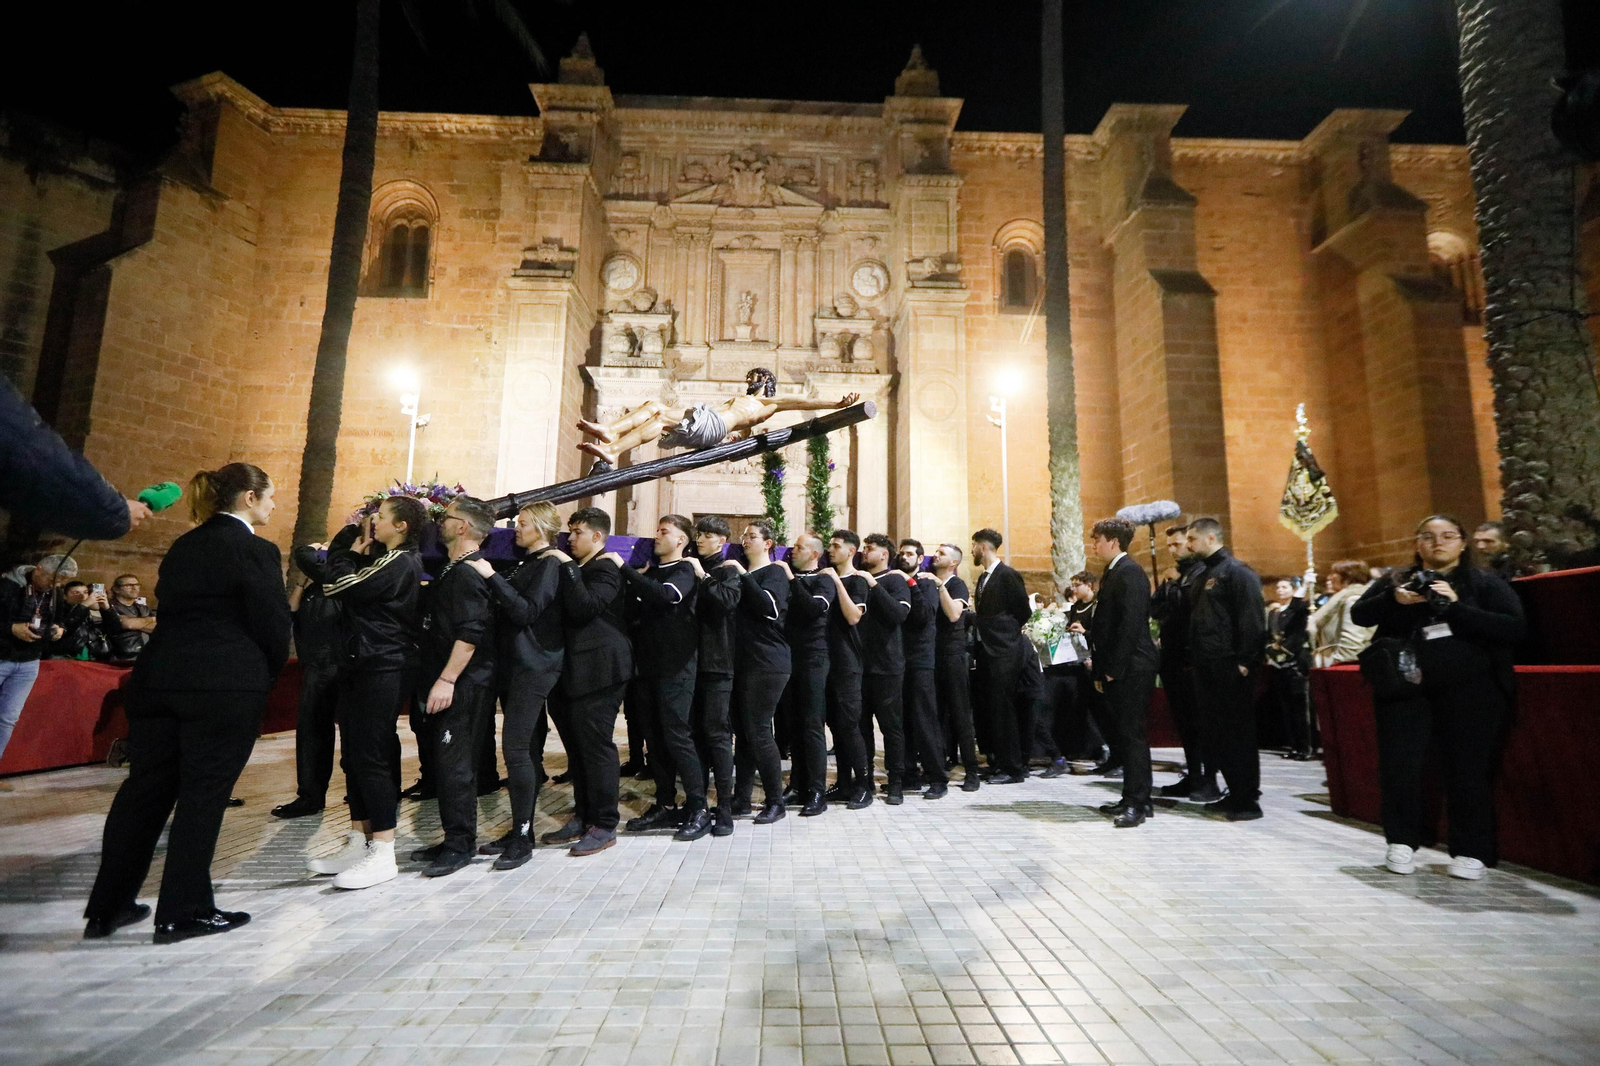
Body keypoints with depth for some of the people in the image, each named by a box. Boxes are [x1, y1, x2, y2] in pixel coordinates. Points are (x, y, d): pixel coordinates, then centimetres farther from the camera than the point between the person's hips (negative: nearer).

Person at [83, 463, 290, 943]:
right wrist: (270, 670, 9)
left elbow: (172, 606, 18)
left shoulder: (184, 546, 14)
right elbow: (273, 624, -10)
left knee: (144, 788, 15)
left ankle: (107, 908, 25)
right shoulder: (256, 549, -10)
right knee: (203, 794, 2)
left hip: (158, 679, 8)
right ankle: (182, 913, 12)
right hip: (225, 686, -7)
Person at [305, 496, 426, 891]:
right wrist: (360, 545, 10)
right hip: (360, 665, 10)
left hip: (383, 669, -10)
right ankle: (358, 843, 24)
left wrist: (357, 548, -4)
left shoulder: (397, 562, -17)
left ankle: (383, 854, 1)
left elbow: (335, 584, -17)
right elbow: (341, 578, 16)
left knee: (371, 756, -7)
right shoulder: (385, 560, 16)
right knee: (355, 755, 14)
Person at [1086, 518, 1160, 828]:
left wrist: (1113, 669, -18)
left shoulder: (1130, 572, -13)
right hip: (1116, 669, 9)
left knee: (1132, 733, -4)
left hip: (1131, 667, -9)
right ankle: (1133, 799, 21)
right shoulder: (1111, 573, 16)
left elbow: (1131, 624, -20)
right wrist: (1101, 670, 14)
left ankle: (1138, 803, 4)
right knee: (1126, 733, 13)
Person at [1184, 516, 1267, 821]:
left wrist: (1245, 661, -19)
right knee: (1215, 733, 12)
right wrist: (1193, 660, 14)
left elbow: (1252, 620, -15)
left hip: (1230, 667, -9)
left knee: (1238, 733, -1)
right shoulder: (1201, 574, 17)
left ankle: (1248, 800, 8)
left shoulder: (1236, 572, -9)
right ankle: (1236, 793, 23)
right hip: (1206, 668, 9)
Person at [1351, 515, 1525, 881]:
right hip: (1406, 689, 2)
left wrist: (1456, 607, -17)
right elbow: (1359, 615, 5)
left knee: (1468, 771, 0)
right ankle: (1401, 843, 14)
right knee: (1398, 766, -2)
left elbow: (1514, 627, -6)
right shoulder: (1395, 581, 13)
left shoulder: (1485, 582, 7)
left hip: (1470, 690, -1)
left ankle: (1471, 852, 16)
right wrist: (1393, 599, -13)